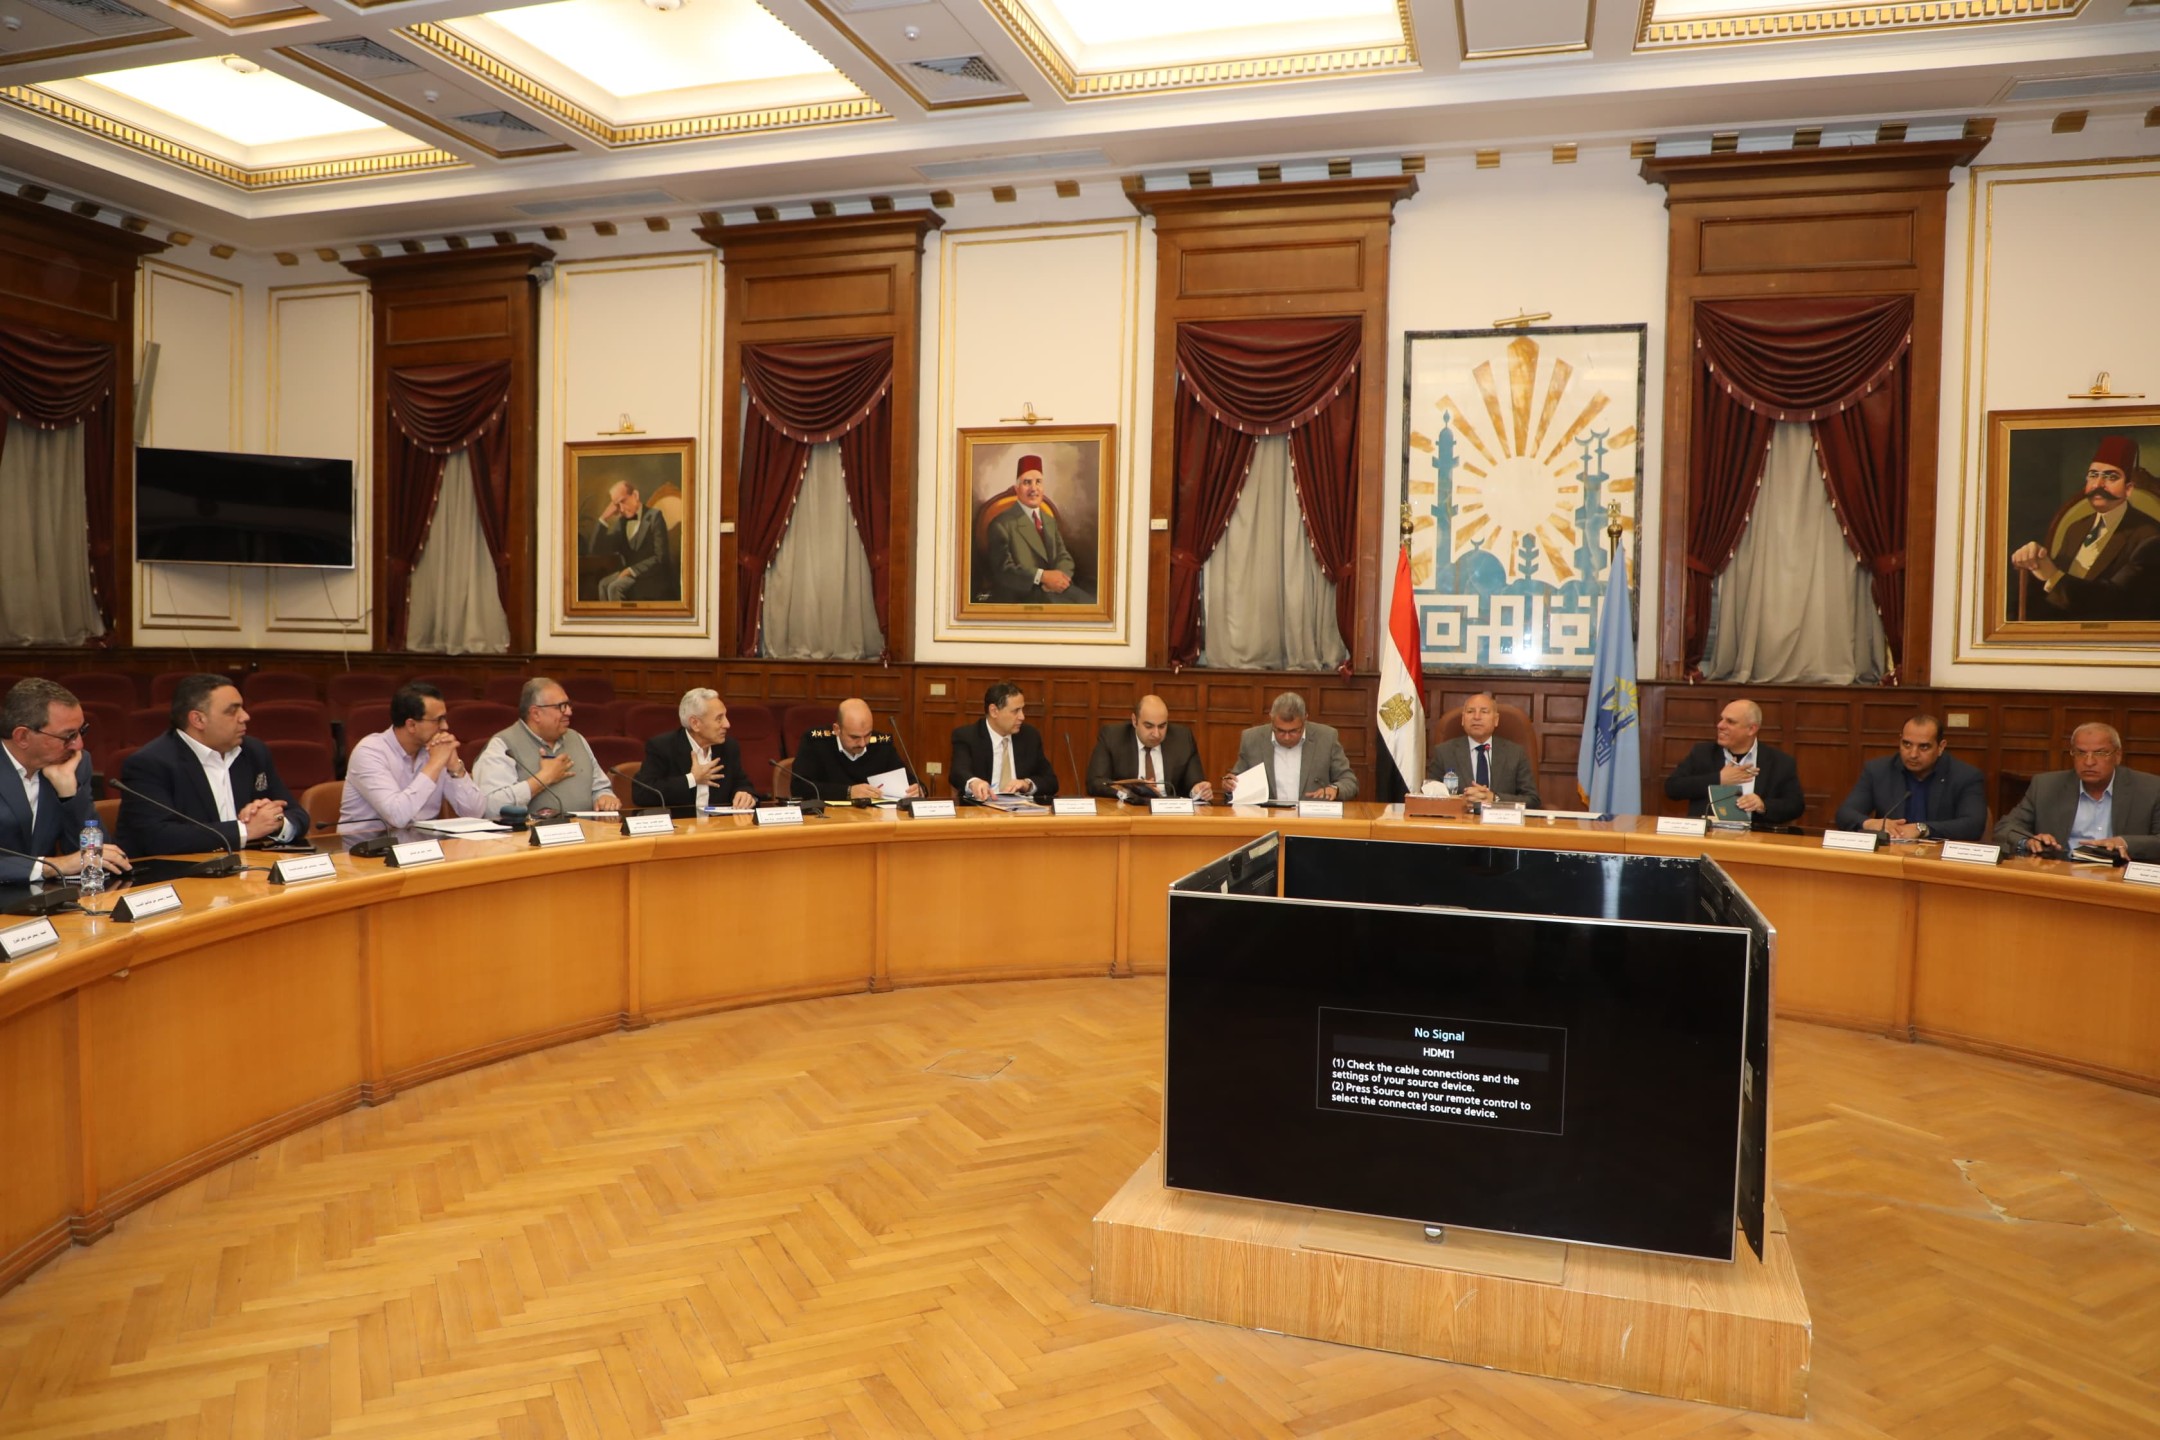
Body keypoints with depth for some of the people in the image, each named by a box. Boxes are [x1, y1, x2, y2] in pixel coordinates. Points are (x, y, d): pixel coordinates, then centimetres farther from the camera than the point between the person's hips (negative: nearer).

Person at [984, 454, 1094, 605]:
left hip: (1054, 588, 7)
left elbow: (1064, 557, 13)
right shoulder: (1002, 524, -1)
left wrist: (1058, 576, -13)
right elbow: (1003, 568, -11)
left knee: (1092, 604, -22)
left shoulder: (1050, 520, 22)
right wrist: (1042, 576, -24)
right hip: (1020, 596, -7)